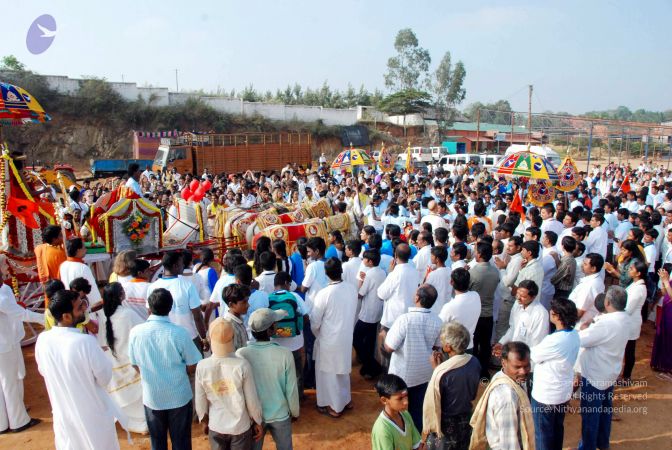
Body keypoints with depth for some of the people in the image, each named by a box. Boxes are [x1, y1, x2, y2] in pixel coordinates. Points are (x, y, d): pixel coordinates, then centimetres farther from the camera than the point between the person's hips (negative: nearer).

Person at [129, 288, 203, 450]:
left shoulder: (135, 332, -15)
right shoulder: (180, 333, -22)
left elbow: (136, 365, -1)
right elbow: (192, 367, -11)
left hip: (151, 397, 2)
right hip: (179, 396, -2)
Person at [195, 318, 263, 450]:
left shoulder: (202, 366, -18)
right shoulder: (242, 365, -24)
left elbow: (200, 400, -5)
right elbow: (252, 400, -14)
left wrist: (204, 421, 13)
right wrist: (258, 422, 3)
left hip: (215, 426, 2)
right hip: (241, 426, -2)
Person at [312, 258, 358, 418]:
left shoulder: (324, 294, -24)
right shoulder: (352, 289, -9)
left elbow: (315, 322, -14)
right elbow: (354, 315, 4)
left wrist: (318, 335, 6)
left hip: (329, 340, -5)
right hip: (346, 337, 5)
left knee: (329, 373, 14)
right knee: (343, 369, 25)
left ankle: (335, 407, 27)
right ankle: (346, 400, 41)